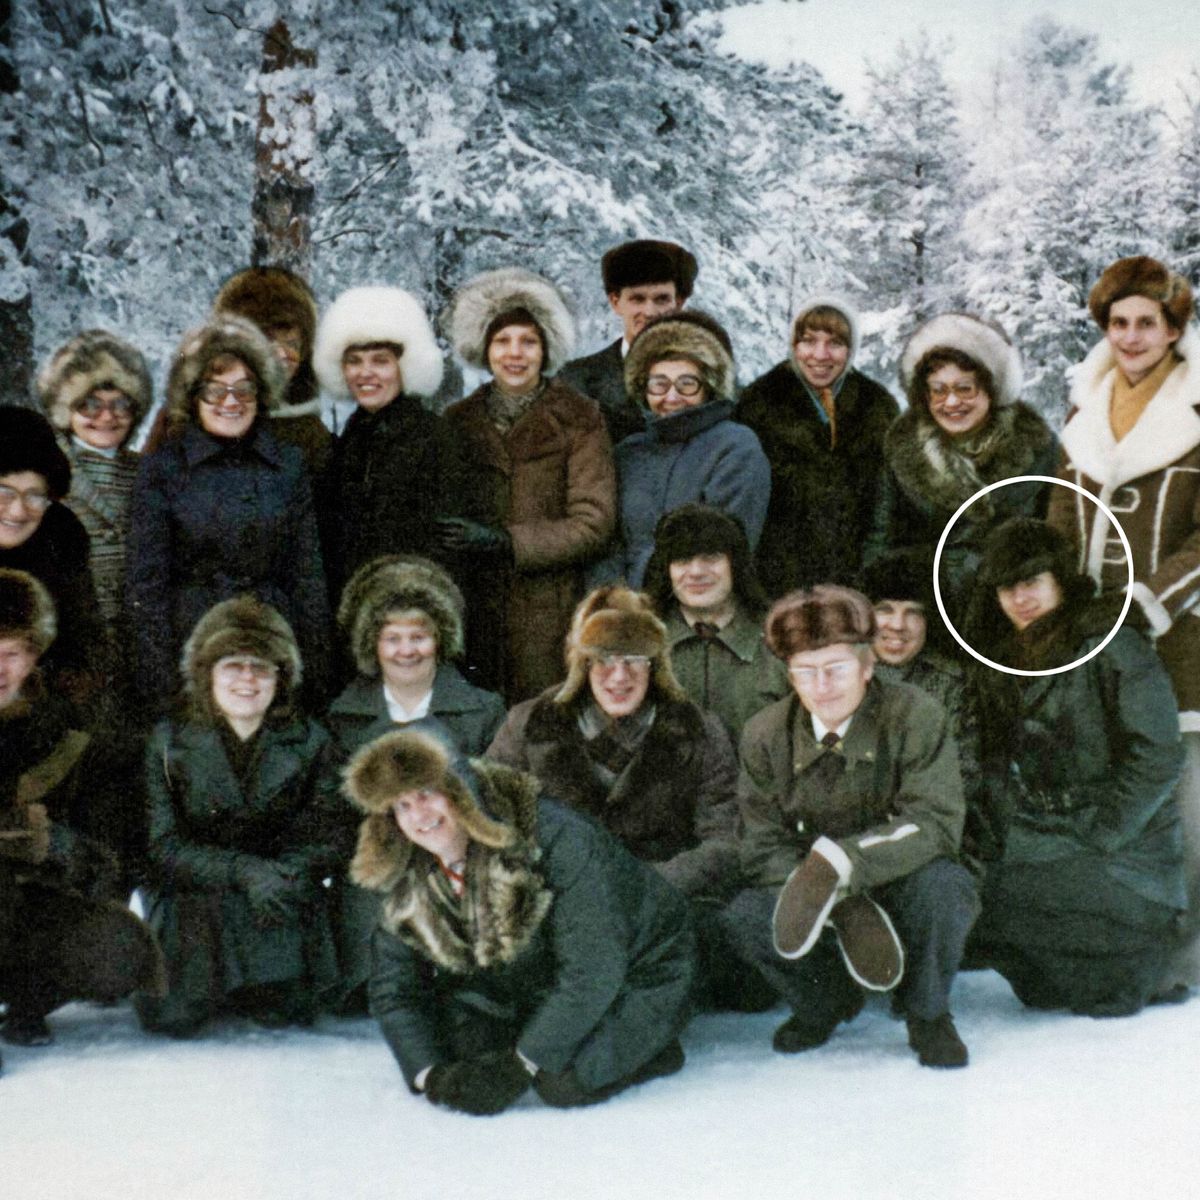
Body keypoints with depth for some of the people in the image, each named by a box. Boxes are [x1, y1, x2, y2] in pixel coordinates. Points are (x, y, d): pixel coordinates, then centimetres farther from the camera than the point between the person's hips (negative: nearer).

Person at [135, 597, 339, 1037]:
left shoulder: (308, 742, 4)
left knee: (287, 1009, -18)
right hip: (193, 898, -1)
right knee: (177, 1016, -20)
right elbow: (165, 848, -7)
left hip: (279, 903, 1)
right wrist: (245, 872, -22)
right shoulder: (170, 741, 0)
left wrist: (290, 876, -22)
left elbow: (318, 839, 0)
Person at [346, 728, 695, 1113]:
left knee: (564, 1084, -27)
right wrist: (430, 1074, -22)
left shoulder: (554, 838, -32)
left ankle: (649, 1045, 1)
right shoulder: (406, 882, -12)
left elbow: (591, 972, -33)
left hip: (633, 971, -6)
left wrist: (520, 1065, -33)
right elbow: (393, 990, -5)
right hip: (533, 981, 6)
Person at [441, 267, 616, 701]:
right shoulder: (458, 421, 12)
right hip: (474, 613, 3)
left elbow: (593, 526, -5)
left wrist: (503, 539, -14)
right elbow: (441, 518, 17)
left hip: (550, 619, -3)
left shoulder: (577, 419, 2)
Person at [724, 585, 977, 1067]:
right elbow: (763, 847, -11)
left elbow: (936, 822, -24)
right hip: (829, 902, 2)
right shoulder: (766, 734, -7)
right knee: (743, 918, -26)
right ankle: (826, 1003, 7)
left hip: (901, 888, -2)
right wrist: (843, 908, -28)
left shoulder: (916, 717, -14)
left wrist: (839, 861, -39)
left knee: (943, 884, -35)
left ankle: (927, 1013, -4)